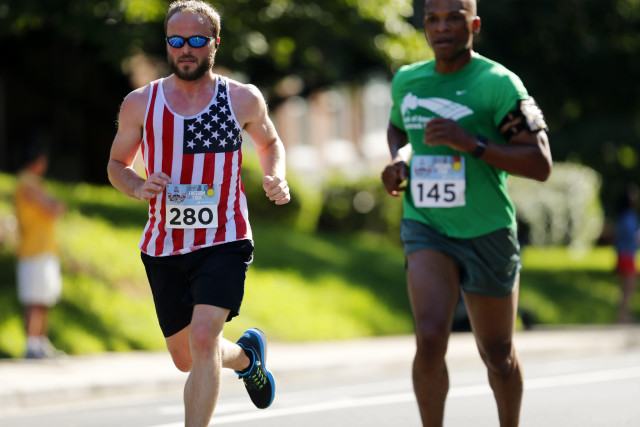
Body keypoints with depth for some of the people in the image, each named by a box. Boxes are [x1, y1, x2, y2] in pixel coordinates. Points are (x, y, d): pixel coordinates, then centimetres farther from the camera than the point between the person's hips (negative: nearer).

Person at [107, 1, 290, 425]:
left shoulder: (243, 99, 1)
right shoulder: (140, 103, 2)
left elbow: (270, 142, 22)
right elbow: (117, 163, 15)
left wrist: (278, 178, 1)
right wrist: (137, 187, -8)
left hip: (225, 242, -3)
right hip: (164, 247, 3)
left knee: (203, 337, -23)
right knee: (186, 357, 14)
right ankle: (246, 355, 48)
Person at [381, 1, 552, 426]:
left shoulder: (498, 83, -12)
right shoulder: (406, 81, 4)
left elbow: (541, 164, -16)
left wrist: (472, 144, -26)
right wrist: (398, 160, 4)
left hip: (487, 233, -2)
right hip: (427, 229, 2)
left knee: (497, 355, 13)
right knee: (430, 338, -21)